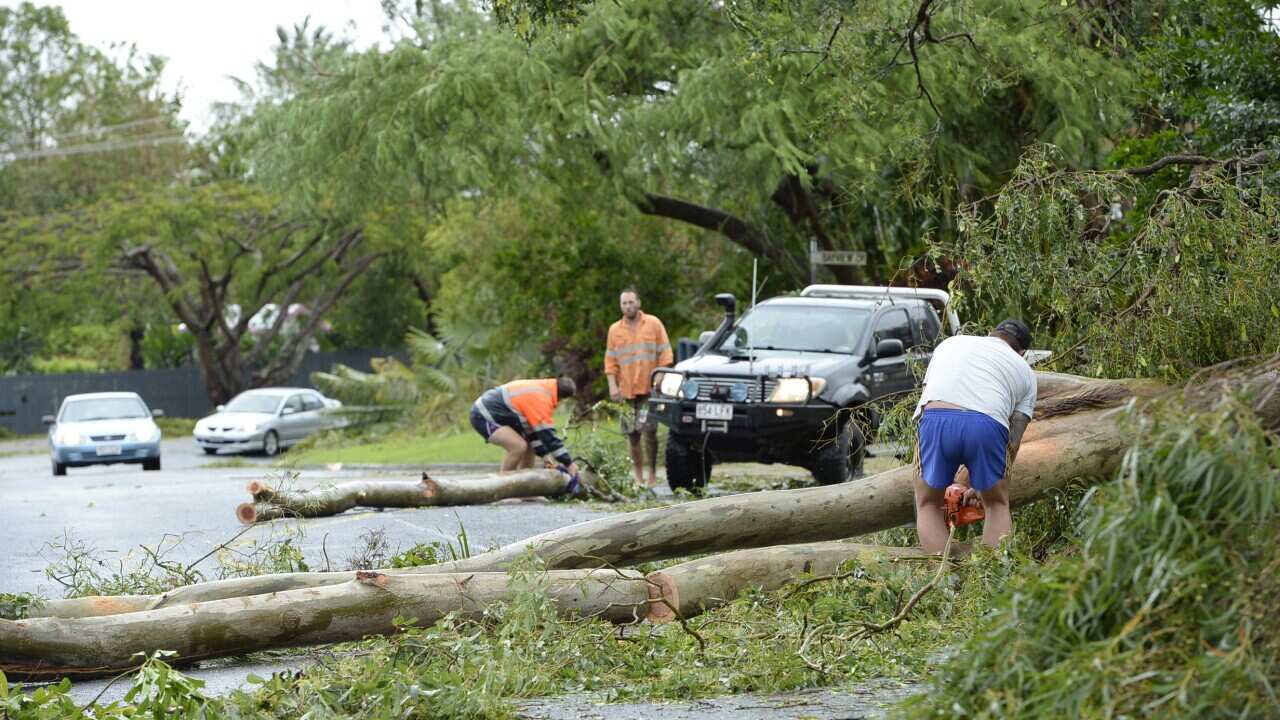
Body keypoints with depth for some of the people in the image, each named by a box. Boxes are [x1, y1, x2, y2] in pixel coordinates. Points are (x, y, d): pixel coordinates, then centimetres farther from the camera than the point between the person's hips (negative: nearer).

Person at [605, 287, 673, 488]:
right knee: (632, 434, 3)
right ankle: (638, 477, 10)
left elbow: (664, 353, 3)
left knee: (649, 430, -12)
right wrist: (613, 385, -2)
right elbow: (610, 361, 10)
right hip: (627, 391, 3)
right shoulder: (615, 330, 10)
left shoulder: (653, 324, 3)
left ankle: (652, 474, -4)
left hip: (649, 388, -3)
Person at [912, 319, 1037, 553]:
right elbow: (1012, 443, 26)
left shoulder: (951, 343, 37)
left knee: (928, 504, 21)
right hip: (987, 425, 0)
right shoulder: (1025, 372, 32)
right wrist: (977, 485, 33)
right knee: (997, 505, 25)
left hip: (936, 419, 0)